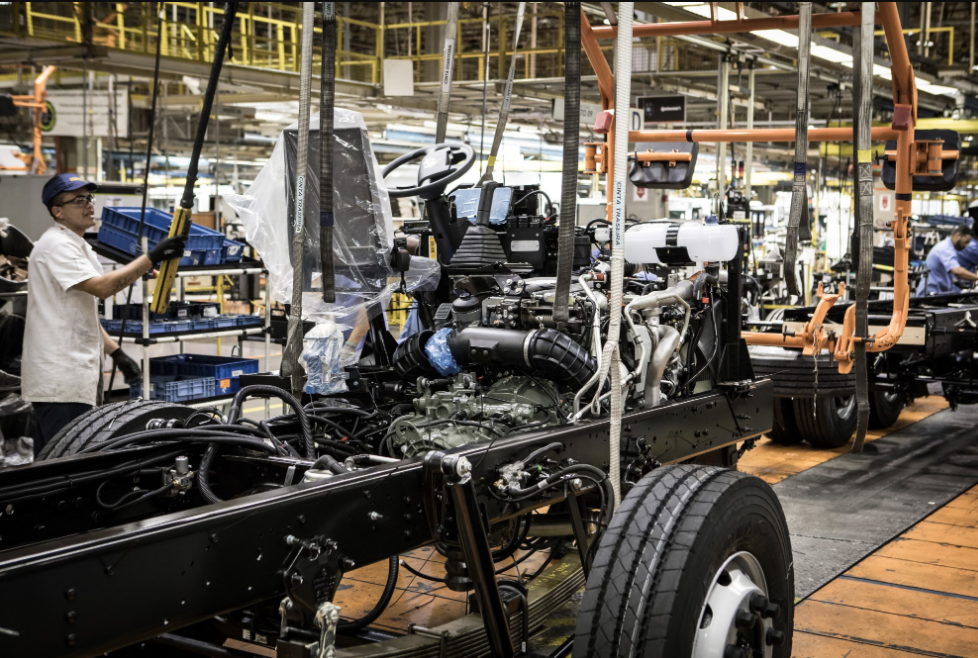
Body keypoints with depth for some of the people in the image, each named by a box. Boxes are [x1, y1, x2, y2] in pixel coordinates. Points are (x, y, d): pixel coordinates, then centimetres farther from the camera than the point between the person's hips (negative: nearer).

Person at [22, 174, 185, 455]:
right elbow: (100, 287, -23)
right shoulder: (57, 245, -12)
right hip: (60, 379, -10)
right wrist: (151, 258, -22)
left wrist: (116, 352, 19)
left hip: (76, 376, 10)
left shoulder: (75, 246, 21)